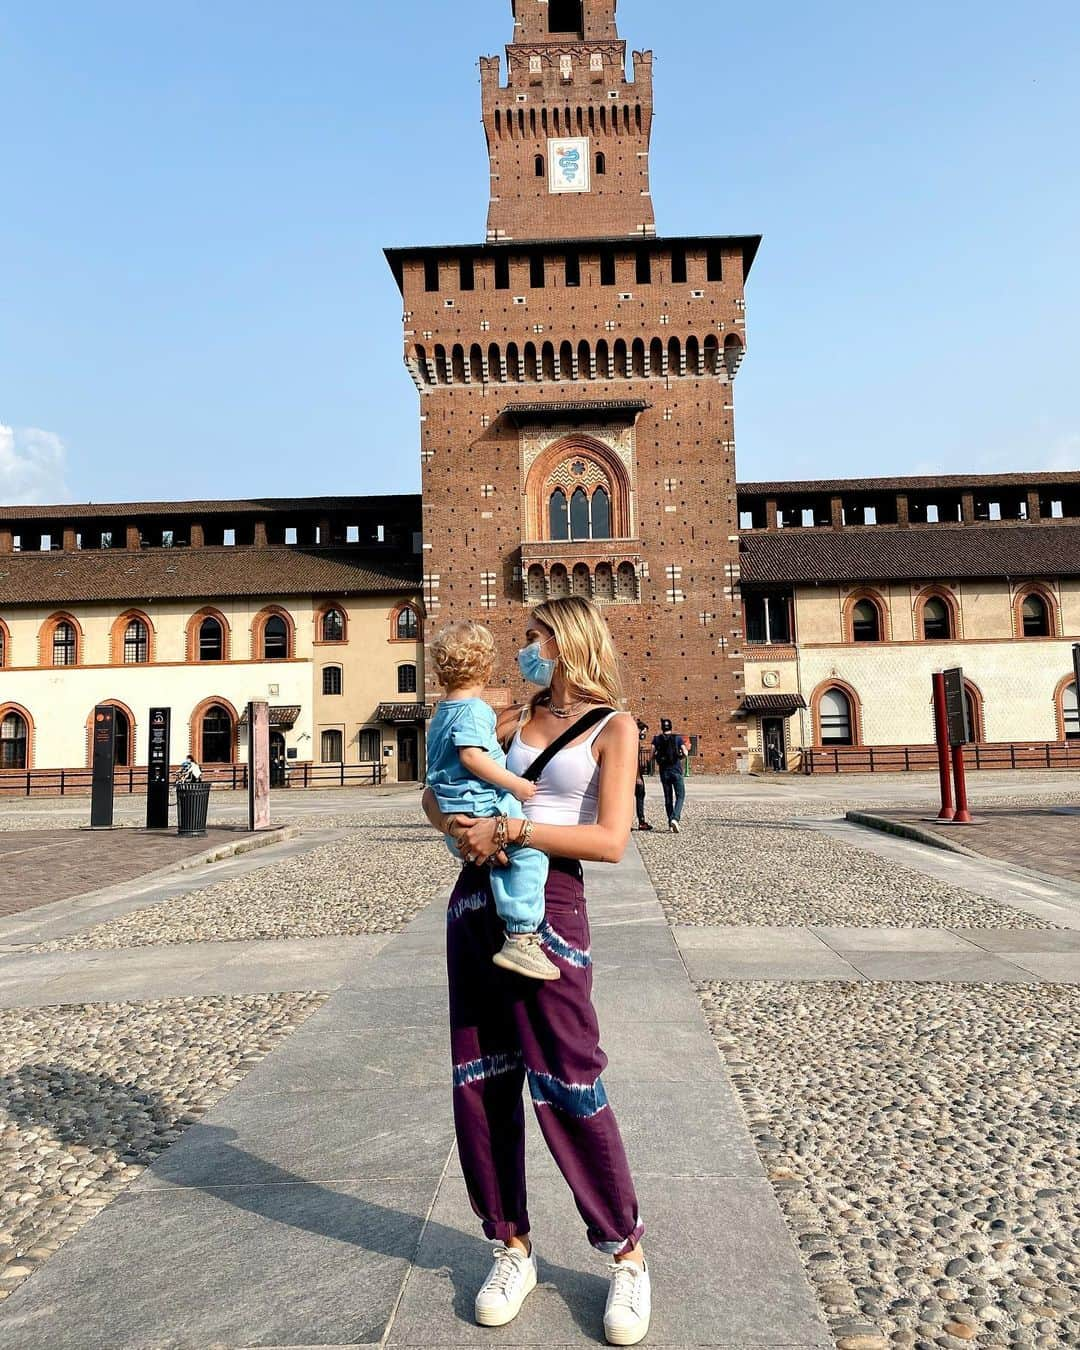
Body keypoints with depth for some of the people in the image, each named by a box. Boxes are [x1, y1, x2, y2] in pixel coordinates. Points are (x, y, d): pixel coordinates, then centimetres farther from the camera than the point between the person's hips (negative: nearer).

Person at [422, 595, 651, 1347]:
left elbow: (611, 840, -12)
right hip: (477, 897, 6)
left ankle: (627, 1256, 20)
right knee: (480, 1083, 9)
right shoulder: (517, 719, 14)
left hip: (548, 903, -6)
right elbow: (436, 789, 17)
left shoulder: (612, 727, -1)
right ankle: (512, 1249, 27)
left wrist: (512, 829, -16)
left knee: (567, 1085, -2)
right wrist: (453, 822, -4)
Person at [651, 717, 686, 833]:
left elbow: (652, 755, -6)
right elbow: (685, 753, -8)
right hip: (676, 770, -2)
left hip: (664, 771, 2)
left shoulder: (656, 739, 0)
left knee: (668, 797, 12)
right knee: (680, 796, 4)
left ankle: (671, 821, 14)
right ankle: (675, 818, -16)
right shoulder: (678, 738, -2)